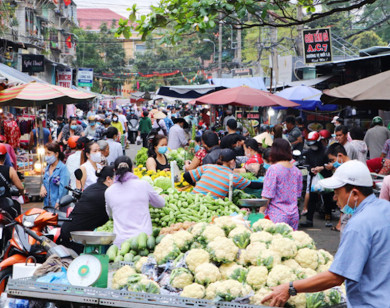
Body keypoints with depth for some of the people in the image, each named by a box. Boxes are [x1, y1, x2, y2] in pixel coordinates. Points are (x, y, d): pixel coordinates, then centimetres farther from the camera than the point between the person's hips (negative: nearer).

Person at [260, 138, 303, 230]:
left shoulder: (273, 169, -10)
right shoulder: (297, 171, 8)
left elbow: (267, 196, -10)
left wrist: (261, 212, -3)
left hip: (277, 216, -6)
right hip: (294, 215, 6)